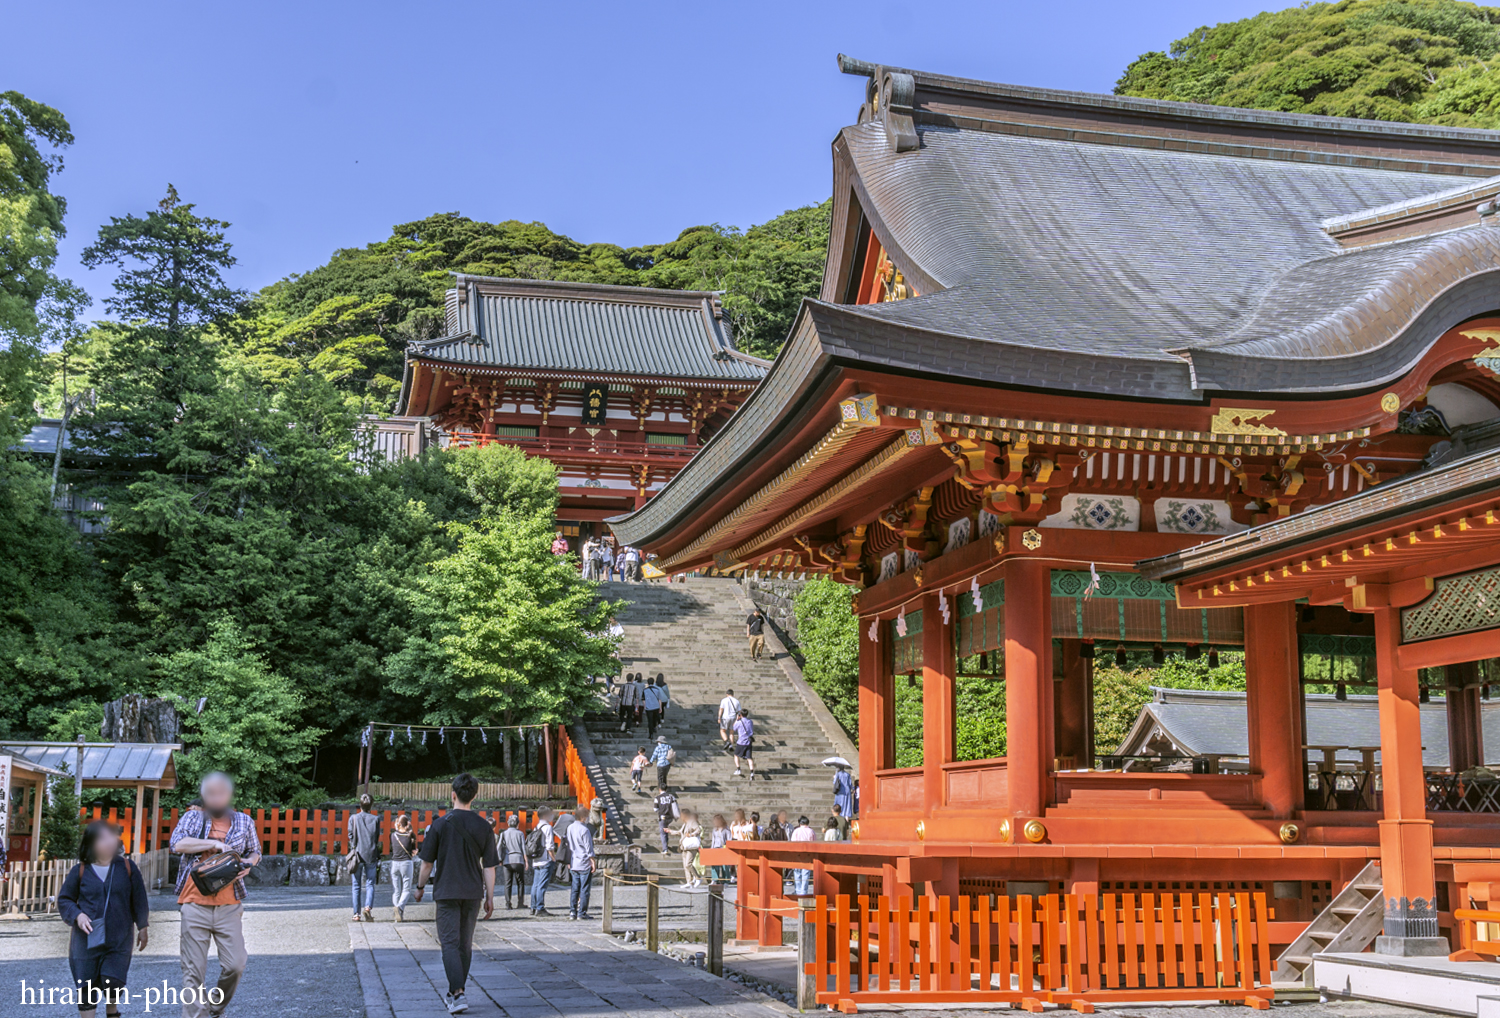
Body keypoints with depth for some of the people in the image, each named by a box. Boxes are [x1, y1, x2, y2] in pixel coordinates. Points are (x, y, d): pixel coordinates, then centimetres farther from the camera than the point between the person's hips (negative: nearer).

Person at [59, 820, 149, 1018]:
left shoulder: (127, 868, 2)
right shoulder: (79, 871, -1)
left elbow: (139, 900, 8)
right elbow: (64, 900, 7)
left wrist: (142, 928, 9)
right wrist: (77, 915, -11)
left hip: (119, 940, 0)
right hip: (87, 940, 0)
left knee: (113, 982, -8)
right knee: (86, 987, 2)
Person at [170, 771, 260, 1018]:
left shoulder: (244, 821, 11)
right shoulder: (193, 817, 5)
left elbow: (255, 851, 24)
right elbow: (178, 844, -12)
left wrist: (249, 863, 1)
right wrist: (215, 843, -14)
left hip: (229, 907, 2)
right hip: (195, 905, -2)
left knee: (235, 965, -1)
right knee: (193, 970, 0)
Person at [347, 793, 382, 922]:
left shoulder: (353, 818, 1)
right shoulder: (375, 819, 2)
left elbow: (350, 837, -1)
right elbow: (377, 839, 4)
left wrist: (354, 850, 10)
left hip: (357, 855, 0)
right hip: (371, 856, 0)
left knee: (356, 885, 8)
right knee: (370, 884, 6)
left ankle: (357, 914, 7)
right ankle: (368, 906, -16)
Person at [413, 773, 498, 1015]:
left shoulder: (440, 824, -7)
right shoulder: (483, 826, -2)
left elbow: (427, 862, -2)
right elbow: (489, 866, -1)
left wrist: (420, 887, 14)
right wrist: (490, 897, 7)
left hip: (447, 892, -3)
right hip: (473, 893, 3)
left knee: (450, 943, -3)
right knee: (465, 943, 14)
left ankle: (458, 995, -17)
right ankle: (454, 993, 25)